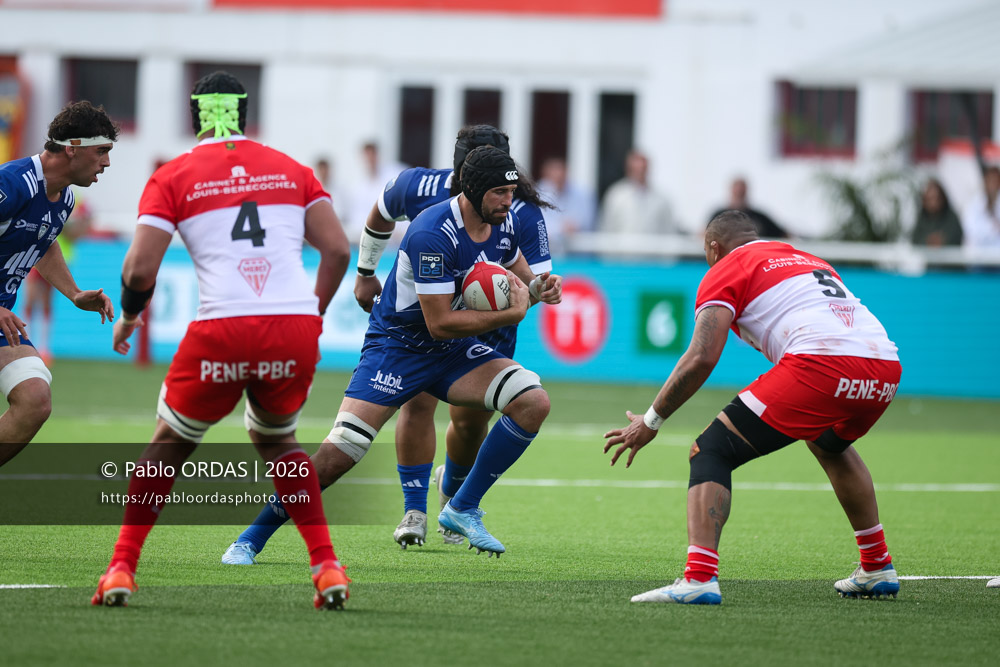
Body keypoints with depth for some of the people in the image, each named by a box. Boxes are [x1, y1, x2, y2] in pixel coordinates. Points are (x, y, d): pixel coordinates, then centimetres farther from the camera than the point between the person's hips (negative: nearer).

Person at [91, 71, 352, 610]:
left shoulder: (173, 177, 8)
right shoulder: (290, 170, 17)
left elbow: (140, 269, -1)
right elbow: (337, 249, 10)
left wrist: (128, 317, 19)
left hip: (222, 332, -3)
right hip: (294, 328, 3)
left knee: (169, 445, 19)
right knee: (275, 441, 27)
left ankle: (121, 570, 11)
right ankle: (327, 568, 14)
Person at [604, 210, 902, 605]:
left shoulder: (726, 270, 14)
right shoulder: (810, 261, 35)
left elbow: (702, 357, 2)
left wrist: (651, 421, 10)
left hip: (822, 365, -7)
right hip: (886, 369, 7)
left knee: (709, 453, 1)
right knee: (829, 444, 39)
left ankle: (699, 577, -18)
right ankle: (878, 568, 38)